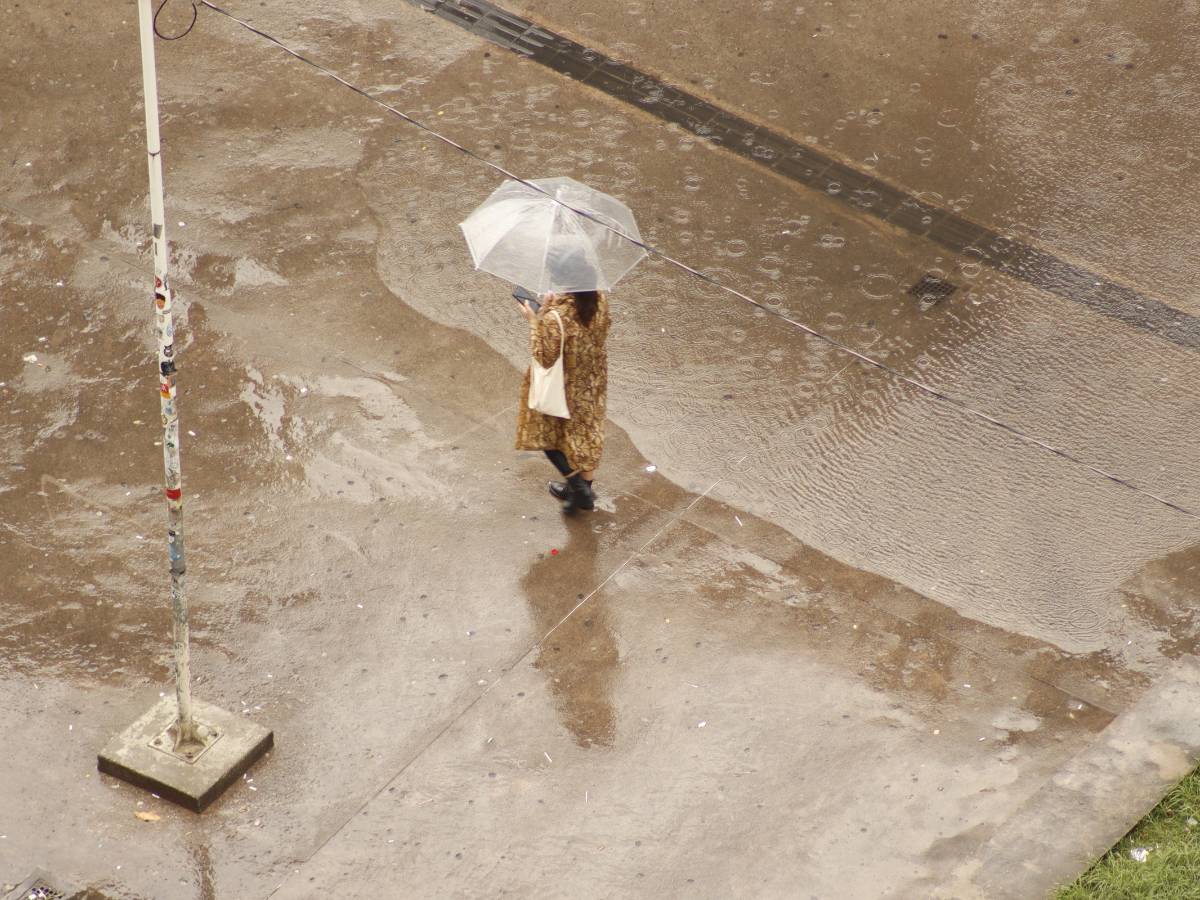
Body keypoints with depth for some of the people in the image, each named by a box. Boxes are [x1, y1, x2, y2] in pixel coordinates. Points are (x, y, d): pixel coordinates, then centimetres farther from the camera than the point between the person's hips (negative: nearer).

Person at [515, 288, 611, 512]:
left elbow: (545, 357, -24)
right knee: (588, 433, 24)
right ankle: (585, 490, 41)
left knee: (547, 433, 21)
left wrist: (534, 321, -16)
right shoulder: (598, 301, -16)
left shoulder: (556, 317, -36)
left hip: (565, 388, -6)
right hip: (592, 382, 6)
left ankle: (577, 485, 21)